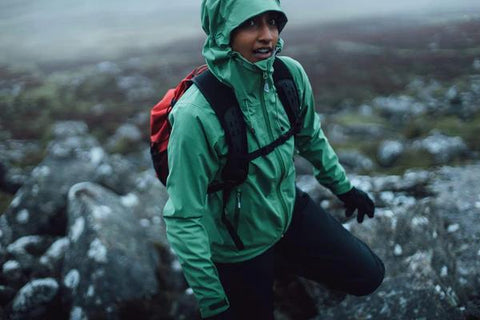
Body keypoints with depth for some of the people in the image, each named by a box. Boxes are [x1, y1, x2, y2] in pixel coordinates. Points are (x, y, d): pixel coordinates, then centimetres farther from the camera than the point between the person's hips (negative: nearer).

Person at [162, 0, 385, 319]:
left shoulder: (290, 74, -16)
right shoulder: (196, 115, -33)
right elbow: (184, 219, -27)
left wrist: (344, 187, 17)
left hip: (292, 212, 5)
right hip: (239, 249, -4)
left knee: (368, 276, 11)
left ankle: (281, 260, 32)